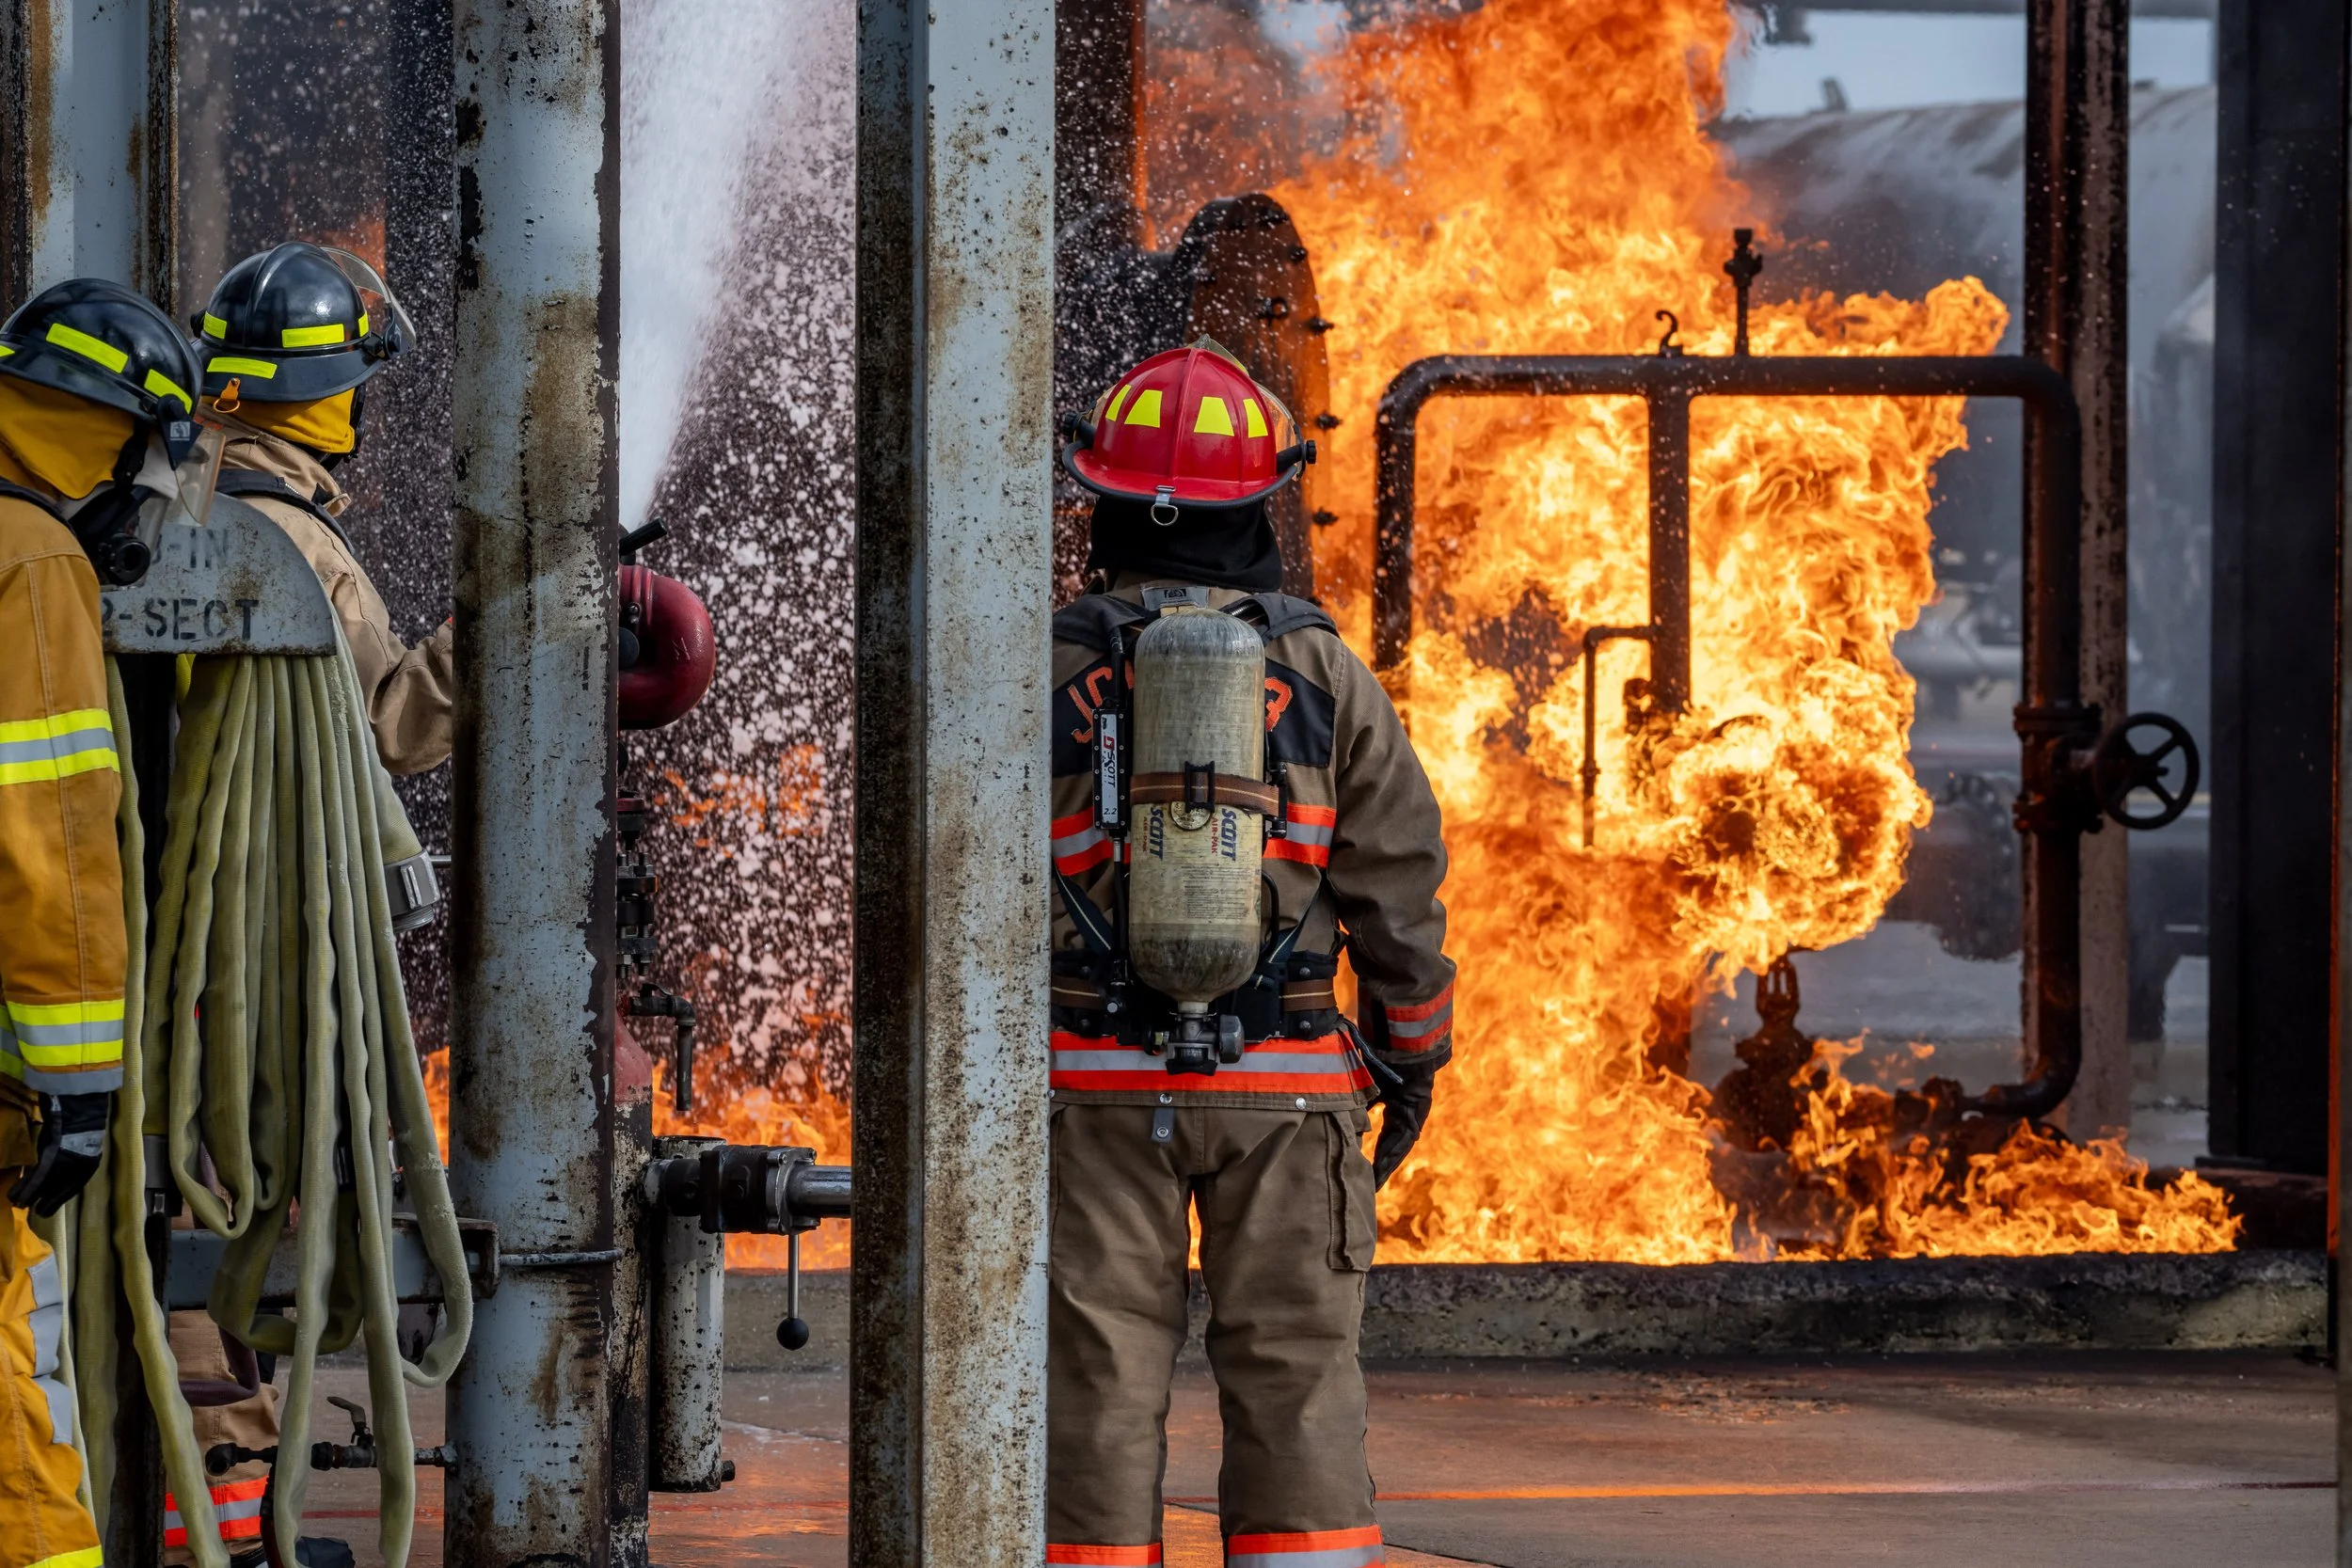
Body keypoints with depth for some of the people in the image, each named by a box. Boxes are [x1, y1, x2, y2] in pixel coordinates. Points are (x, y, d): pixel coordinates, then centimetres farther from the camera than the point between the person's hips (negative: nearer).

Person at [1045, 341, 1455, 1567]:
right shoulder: (1326, 676, -1)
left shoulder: (1049, 675, -2)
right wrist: (1414, 1062, 11)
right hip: (1282, 1089, 0)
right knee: (1294, 1377, 4)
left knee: (1101, 1381, 4)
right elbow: (1401, 892, 1)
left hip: (1098, 1084, 0)